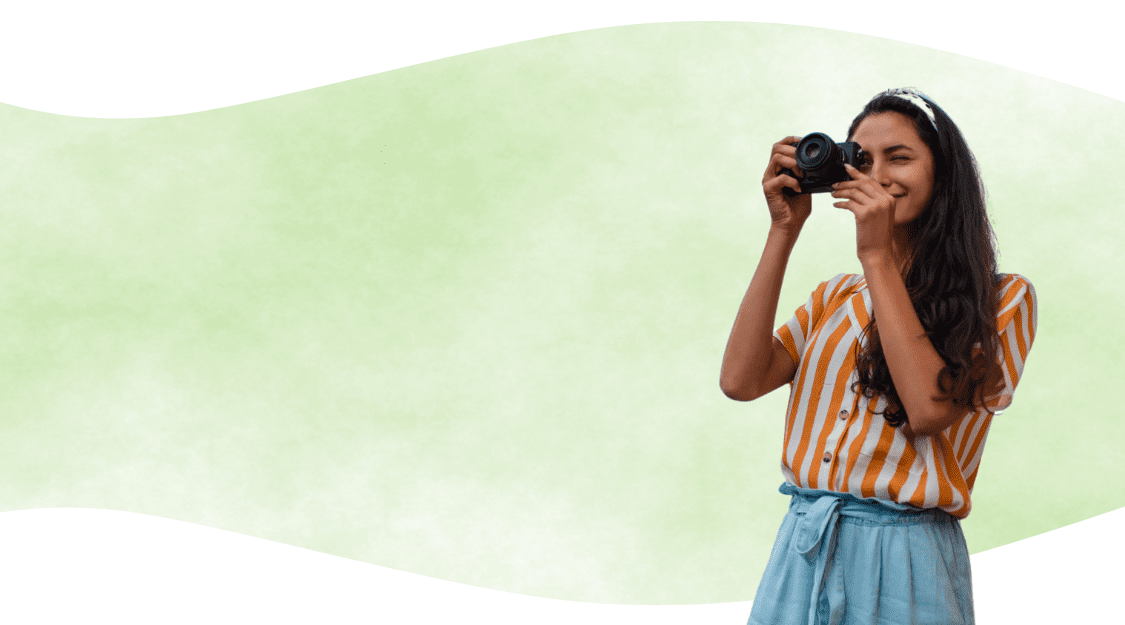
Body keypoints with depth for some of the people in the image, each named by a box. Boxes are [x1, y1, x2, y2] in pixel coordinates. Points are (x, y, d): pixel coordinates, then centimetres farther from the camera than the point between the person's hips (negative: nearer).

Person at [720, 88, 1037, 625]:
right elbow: (741, 380, -2)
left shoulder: (1002, 299, 0)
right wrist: (784, 232, -1)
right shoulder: (836, 297, 14)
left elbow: (929, 409, -17)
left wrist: (878, 257, -12)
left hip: (904, 561, -4)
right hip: (801, 553, 4)